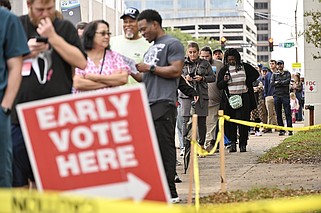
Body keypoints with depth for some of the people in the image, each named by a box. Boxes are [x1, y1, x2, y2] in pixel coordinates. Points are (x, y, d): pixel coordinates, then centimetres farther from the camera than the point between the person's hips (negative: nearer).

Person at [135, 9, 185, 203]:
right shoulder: (151, 49, 25)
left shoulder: (172, 44, -2)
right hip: (148, 104, 9)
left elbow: (176, 70, -14)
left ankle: (170, 193, -8)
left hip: (163, 103, -9)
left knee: (165, 147, -9)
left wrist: (150, 68, -9)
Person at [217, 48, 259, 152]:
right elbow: (219, 86, 6)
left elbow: (255, 74, 17)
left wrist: (247, 84, 5)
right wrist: (224, 81, -15)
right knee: (230, 123, -2)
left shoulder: (245, 67, 5)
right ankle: (232, 142, 9)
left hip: (243, 99, -1)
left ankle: (243, 144, 0)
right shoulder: (224, 70, 6)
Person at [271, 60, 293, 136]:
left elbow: (288, 81, -8)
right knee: (278, 114, 2)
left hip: (285, 95, -2)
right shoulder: (274, 74, 14)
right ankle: (281, 130, 8)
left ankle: (290, 129, -6)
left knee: (288, 113, -7)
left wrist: (278, 82, -5)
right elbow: (272, 83, -2)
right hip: (277, 95, 2)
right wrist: (283, 83, -8)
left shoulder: (287, 73, 10)